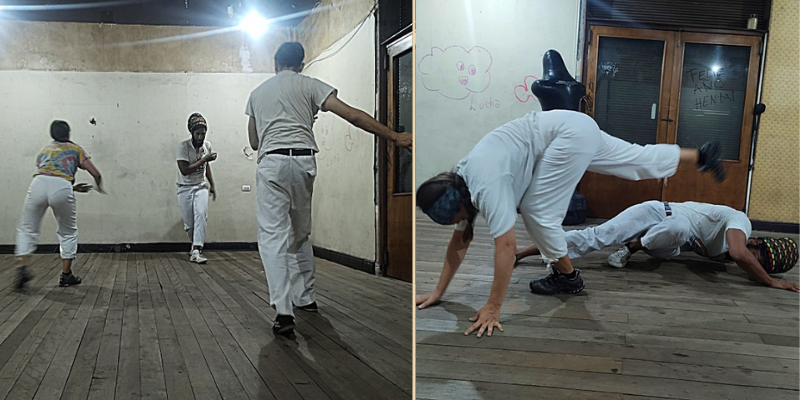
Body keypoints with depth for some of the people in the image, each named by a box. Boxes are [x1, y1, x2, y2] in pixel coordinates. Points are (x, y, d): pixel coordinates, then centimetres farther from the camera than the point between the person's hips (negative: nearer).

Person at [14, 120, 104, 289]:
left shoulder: (44, 150, 32)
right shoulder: (76, 149, 23)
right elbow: (96, 174, 15)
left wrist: (74, 188, 39)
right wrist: (98, 186, 36)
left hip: (38, 184, 2)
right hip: (62, 188, -2)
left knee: (27, 229, 19)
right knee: (68, 232, 16)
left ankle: (22, 267, 5)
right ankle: (66, 275, 17)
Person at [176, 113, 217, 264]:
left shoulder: (207, 145, -2)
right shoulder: (183, 146, -17)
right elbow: (184, 170, -24)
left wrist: (212, 185, 17)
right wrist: (204, 159, -25)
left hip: (201, 186, 3)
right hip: (185, 188, -2)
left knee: (201, 214, -19)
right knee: (189, 223, 2)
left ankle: (196, 251, -21)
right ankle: (197, 245, 30)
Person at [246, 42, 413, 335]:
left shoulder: (257, 93, 20)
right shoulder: (309, 85, 11)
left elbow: (254, 141, 26)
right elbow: (352, 115, 0)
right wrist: (394, 136, 1)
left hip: (272, 162, -1)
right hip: (304, 162, 1)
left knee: (273, 235, -6)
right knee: (300, 233, 17)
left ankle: (283, 311, -19)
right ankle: (305, 297, 25)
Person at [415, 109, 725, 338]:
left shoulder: (486, 186, -27)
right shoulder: (457, 186, -1)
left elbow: (506, 245, -30)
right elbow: (460, 241, 6)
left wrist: (492, 309, -25)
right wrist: (438, 292, 7)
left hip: (570, 133, -8)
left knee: (537, 210, -9)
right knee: (641, 160, 22)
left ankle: (568, 276, 10)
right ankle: (701, 155, 41)